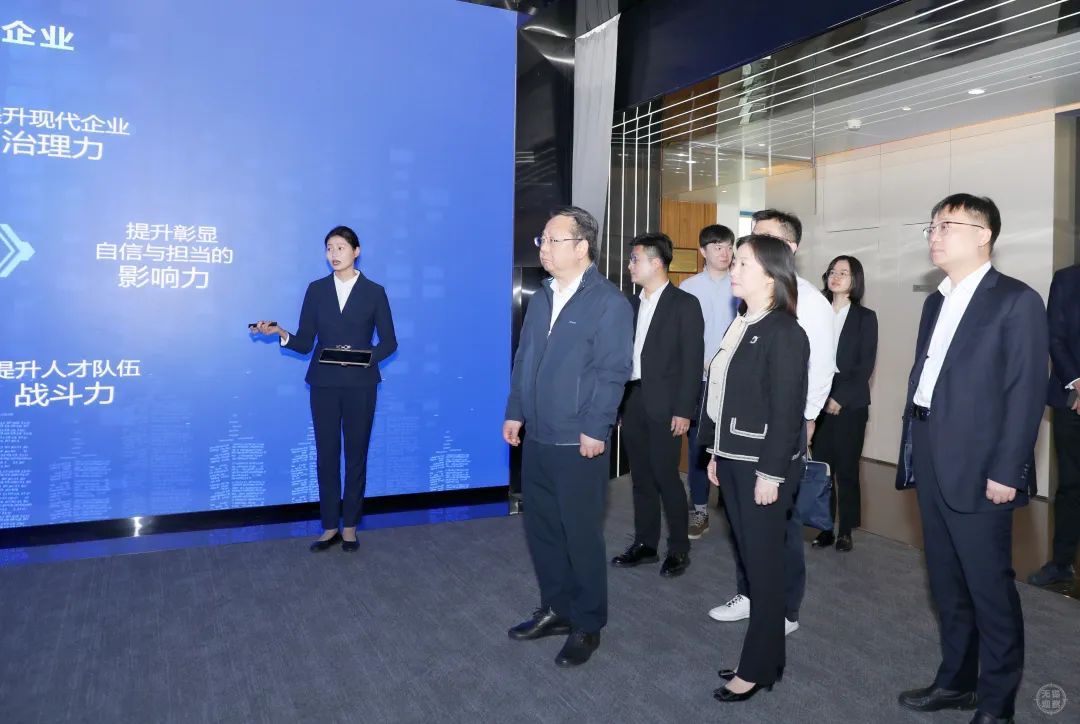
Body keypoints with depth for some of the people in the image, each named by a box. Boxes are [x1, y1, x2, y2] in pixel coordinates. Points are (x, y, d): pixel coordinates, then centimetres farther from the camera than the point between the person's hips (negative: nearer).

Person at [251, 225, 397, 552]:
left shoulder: (374, 292, 1)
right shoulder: (317, 289, 6)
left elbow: (389, 341, 1)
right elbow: (305, 343, 3)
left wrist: (367, 358, -17)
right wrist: (281, 334, -16)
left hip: (360, 385, -2)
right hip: (324, 384, 2)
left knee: (356, 454, 5)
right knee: (326, 454, 5)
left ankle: (350, 527, 17)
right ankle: (330, 527, 17)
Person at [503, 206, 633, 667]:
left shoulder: (608, 302, -9)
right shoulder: (542, 297, 13)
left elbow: (612, 372, -14)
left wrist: (594, 430, -17)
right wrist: (515, 413, 11)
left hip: (578, 443, -7)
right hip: (536, 438, 7)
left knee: (581, 534, 5)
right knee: (540, 528, 15)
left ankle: (587, 626, 22)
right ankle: (556, 609, 33)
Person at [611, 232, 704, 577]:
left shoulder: (684, 304, -6)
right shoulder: (633, 303, 12)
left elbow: (692, 361, -10)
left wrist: (683, 410, -15)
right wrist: (620, 399, 6)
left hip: (663, 404, -6)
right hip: (632, 400, 6)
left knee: (666, 476, -1)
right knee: (641, 476, 11)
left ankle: (679, 548, 14)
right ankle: (645, 543, 23)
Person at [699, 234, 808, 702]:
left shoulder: (784, 333, -14)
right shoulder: (742, 325, 11)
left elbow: (787, 409, -17)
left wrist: (771, 472, -19)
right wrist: (717, 453, 14)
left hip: (763, 466, -8)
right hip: (734, 460, 8)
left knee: (764, 564, 4)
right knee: (750, 561, 15)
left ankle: (759, 667, 18)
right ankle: (764, 656, 28)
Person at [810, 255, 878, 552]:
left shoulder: (865, 317, 1)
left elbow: (865, 365, -5)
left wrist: (840, 399, -12)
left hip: (850, 405, -2)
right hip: (819, 403, 2)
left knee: (846, 469, 4)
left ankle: (846, 532, 15)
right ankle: (825, 528, 13)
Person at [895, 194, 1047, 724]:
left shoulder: (1016, 301, -8)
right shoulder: (936, 301, 14)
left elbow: (1027, 393, -13)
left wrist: (1006, 472, -16)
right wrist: (911, 451, 11)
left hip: (977, 469, -7)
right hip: (931, 463, 7)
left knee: (990, 587, 5)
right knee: (947, 582, 17)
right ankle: (956, 681, 32)